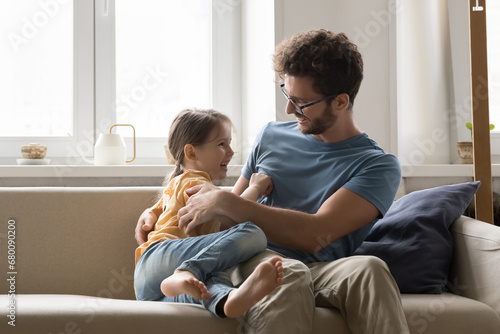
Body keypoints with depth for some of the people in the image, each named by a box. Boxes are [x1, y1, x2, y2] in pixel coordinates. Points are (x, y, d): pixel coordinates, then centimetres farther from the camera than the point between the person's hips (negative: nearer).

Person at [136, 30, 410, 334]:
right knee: (287, 274, -35)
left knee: (368, 268, -36)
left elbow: (316, 234, -13)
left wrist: (222, 202, -12)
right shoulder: (272, 136, 19)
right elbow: (235, 211, 30)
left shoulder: (378, 165, 1)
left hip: (321, 272, -1)